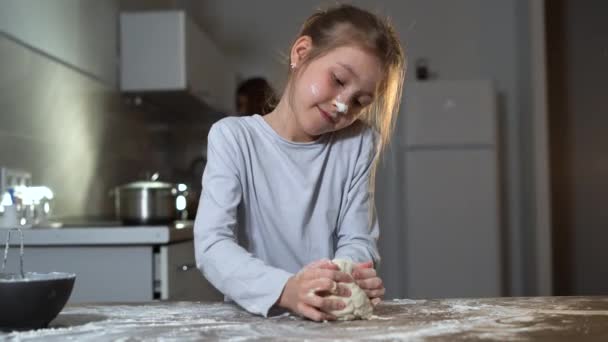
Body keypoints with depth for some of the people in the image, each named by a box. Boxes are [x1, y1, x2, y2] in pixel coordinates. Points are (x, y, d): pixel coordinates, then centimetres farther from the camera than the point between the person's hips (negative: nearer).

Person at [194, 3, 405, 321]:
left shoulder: (357, 143, 4)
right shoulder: (232, 137, -5)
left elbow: (356, 237, 2)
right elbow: (212, 243, -15)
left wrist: (349, 279, -21)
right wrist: (285, 289, -32)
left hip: (333, 321, 4)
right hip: (255, 317, -3)